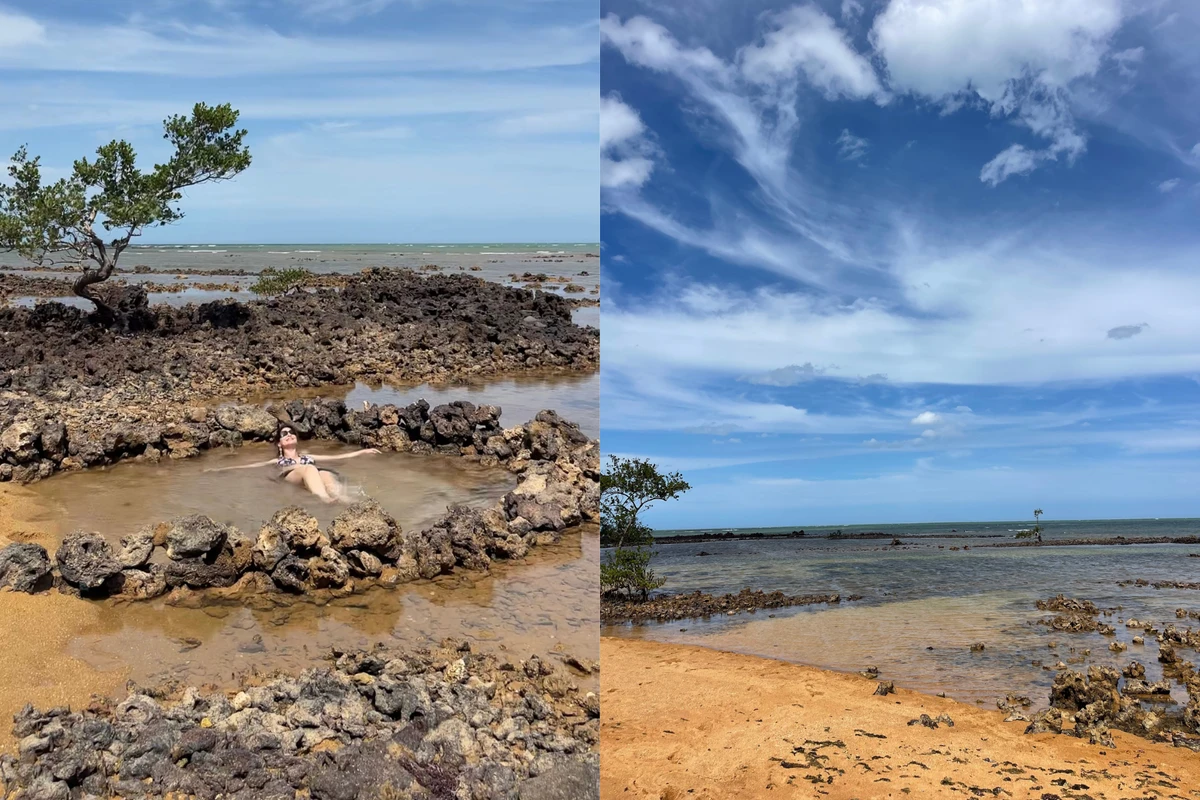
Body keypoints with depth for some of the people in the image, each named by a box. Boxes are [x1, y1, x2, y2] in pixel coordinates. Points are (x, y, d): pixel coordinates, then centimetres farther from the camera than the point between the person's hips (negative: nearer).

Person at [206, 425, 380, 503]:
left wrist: (363, 451, 35)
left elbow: (338, 457, 39)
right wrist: (220, 470, 26)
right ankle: (326, 500, -70)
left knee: (326, 475, -37)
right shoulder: (277, 461, 37)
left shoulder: (308, 457, 41)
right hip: (289, 478, -2)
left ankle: (342, 500, -69)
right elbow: (250, 466, 32)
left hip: (312, 477, 2)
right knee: (309, 469, -39)